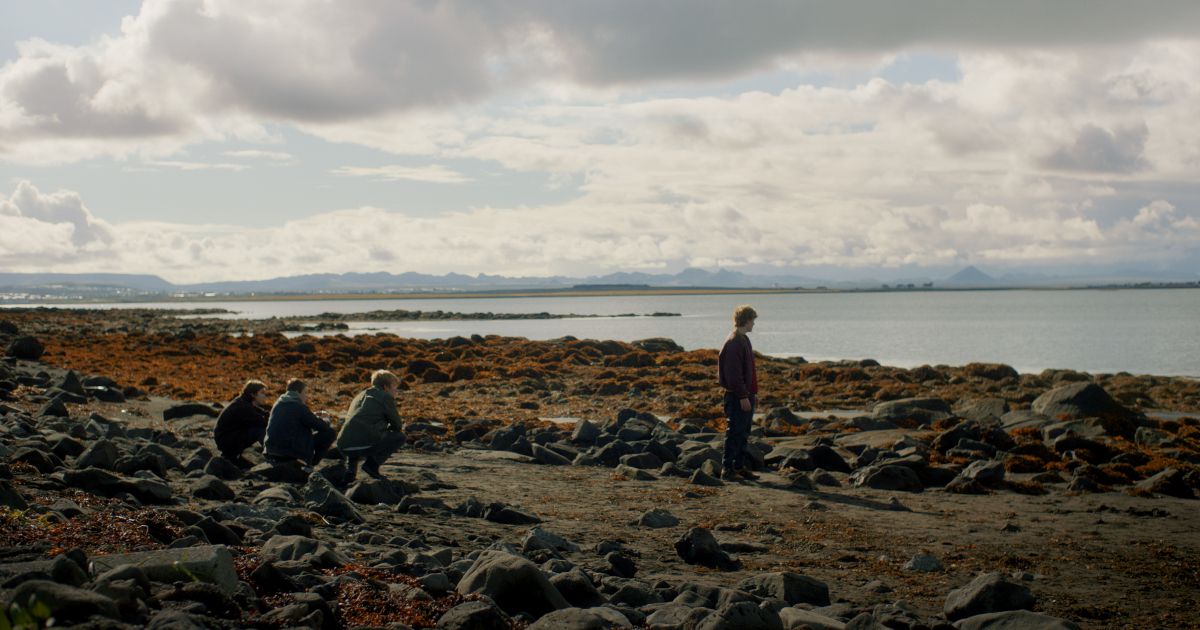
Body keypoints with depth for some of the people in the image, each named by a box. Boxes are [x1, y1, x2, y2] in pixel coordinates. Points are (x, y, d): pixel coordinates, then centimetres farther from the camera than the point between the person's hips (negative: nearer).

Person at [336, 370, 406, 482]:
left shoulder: (359, 396, 30)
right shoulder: (386, 397, 8)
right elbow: (397, 425, 13)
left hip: (343, 447, 7)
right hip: (364, 445, -7)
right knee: (400, 437, 12)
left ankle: (350, 469, 17)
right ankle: (372, 464, 2)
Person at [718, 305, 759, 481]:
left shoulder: (744, 340, 16)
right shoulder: (733, 343, -16)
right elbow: (733, 373, -21)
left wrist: (754, 392, 21)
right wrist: (743, 396, -21)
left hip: (746, 395, 10)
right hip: (736, 396, -10)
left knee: (743, 433, 13)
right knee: (734, 432, -6)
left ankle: (739, 466, 20)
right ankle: (727, 468, -2)